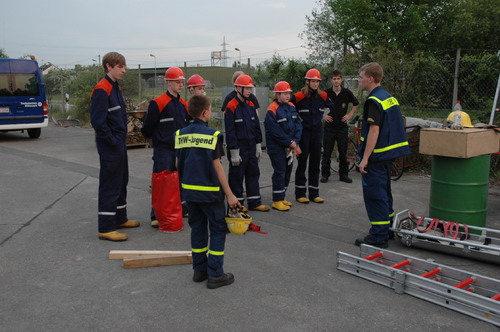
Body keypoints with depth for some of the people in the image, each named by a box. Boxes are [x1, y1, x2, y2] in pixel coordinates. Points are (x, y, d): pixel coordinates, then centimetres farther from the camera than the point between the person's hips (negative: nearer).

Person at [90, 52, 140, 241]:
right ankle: (105, 228, 3)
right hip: (110, 147, -10)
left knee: (121, 182, 18)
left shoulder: (116, 88, 15)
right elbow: (97, 120, -22)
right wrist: (113, 141, -18)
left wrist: (121, 139, 13)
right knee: (110, 185, -5)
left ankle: (120, 219, 31)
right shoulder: (102, 90, -16)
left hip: (119, 144, 10)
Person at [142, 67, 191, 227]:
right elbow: (147, 128, -5)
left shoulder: (183, 105, 13)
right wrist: (157, 138, 8)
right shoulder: (158, 103, -10)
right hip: (163, 150, -7)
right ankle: (156, 216, -1)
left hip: (180, 149, 7)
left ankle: (181, 210, 28)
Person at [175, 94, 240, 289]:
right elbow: (217, 166, -14)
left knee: (198, 228, 17)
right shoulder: (212, 135, -13)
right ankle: (215, 275, 5)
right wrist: (229, 194, -9)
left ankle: (199, 270, 23)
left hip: (189, 190, 6)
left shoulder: (181, 134, 4)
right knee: (218, 231, 5)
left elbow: (179, 164, 8)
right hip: (209, 192, -6)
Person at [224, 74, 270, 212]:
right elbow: (230, 131, -14)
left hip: (251, 146, 7)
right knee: (237, 176, 2)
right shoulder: (231, 106, -12)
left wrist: (258, 145, 10)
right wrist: (234, 152, -16)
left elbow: (257, 126, 15)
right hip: (238, 147, -7)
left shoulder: (251, 105, 10)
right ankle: (237, 203, 15)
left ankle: (254, 202, 20)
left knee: (253, 173, 11)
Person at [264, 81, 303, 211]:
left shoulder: (291, 107, 9)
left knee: (288, 170, 12)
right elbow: (275, 131, -19)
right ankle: (277, 201, 2)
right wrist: (289, 142, -15)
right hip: (276, 147, -7)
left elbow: (298, 124, 6)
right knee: (280, 172, -6)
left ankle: (281, 197, 24)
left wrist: (295, 141, -7)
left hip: (289, 146, 8)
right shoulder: (272, 110, -14)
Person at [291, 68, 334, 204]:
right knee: (302, 163, 1)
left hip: (317, 131, 4)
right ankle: (300, 194, 9)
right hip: (304, 132, -4)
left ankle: (314, 194, 16)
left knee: (315, 163, 8)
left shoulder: (323, 96, 4)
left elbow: (332, 106, 23)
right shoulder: (298, 97, -8)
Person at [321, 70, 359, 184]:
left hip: (342, 126, 1)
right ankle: (325, 174, 11)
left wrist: (350, 115, 5)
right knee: (327, 151, 2)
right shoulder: (326, 93, -3)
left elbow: (356, 104, 16)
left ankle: (344, 174, 15)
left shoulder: (347, 93, -1)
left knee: (343, 152, 5)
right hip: (329, 125, -1)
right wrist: (323, 115, -1)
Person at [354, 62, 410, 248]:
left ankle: (379, 237, 1)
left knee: (375, 195, -4)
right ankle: (388, 229, 31)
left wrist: (365, 158, -21)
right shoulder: (389, 98, 13)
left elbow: (374, 130, -22)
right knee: (384, 192, 19)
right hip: (389, 154, 10)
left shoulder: (374, 101, -17)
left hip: (377, 156, -10)